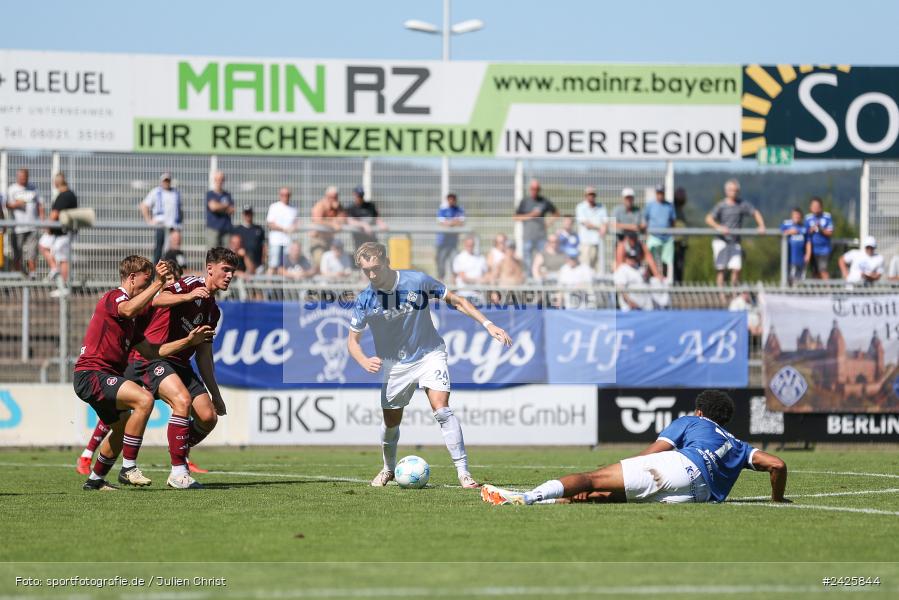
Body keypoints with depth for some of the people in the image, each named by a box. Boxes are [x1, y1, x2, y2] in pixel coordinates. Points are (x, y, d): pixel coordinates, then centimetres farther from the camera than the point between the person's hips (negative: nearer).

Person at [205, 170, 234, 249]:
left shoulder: (227, 195, 13)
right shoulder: (210, 194, 2)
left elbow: (231, 210, 3)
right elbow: (213, 206, -15)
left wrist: (220, 207, -8)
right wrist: (225, 205, 1)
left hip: (226, 228, 3)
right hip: (213, 228, -3)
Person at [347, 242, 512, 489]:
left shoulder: (417, 281, -18)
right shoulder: (365, 300, -14)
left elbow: (455, 300, -6)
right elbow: (352, 339, -2)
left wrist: (488, 325, -11)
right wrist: (364, 361, -24)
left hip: (429, 354, -2)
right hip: (395, 364, 2)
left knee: (441, 409, -20)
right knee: (391, 422, 9)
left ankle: (463, 472, -19)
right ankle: (388, 469, 39)